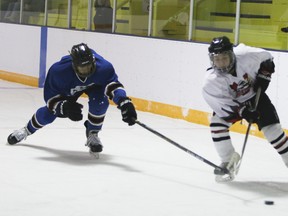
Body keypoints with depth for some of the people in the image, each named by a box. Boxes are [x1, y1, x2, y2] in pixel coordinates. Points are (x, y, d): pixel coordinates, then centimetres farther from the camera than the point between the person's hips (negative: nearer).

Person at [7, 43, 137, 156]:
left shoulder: (103, 67, -42)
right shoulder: (59, 71, -40)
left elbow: (113, 85, -44)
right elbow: (50, 97, -31)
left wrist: (124, 102, -63)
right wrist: (64, 107, -48)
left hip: (94, 85, 0)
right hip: (69, 89, 0)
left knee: (99, 102, -32)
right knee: (49, 113, 4)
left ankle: (92, 135, -7)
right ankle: (28, 130, 36)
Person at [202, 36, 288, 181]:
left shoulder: (246, 57, -29)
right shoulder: (211, 80, -30)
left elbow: (266, 59, -8)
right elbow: (225, 103, -29)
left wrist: (263, 77, -14)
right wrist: (243, 112, -37)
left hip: (254, 95, 0)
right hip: (230, 101, 0)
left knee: (271, 127, -9)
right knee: (217, 124, -22)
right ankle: (228, 161, -5)